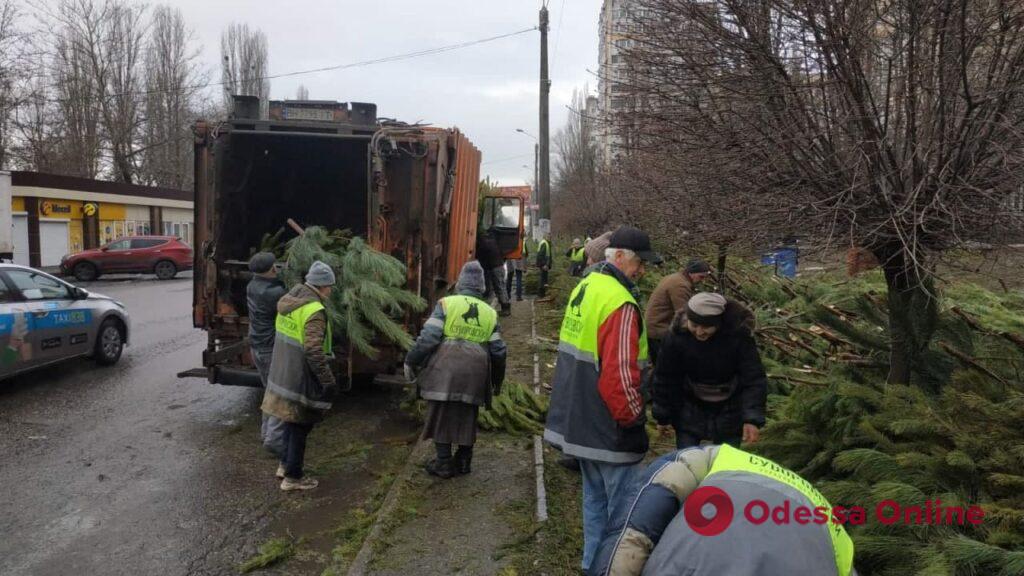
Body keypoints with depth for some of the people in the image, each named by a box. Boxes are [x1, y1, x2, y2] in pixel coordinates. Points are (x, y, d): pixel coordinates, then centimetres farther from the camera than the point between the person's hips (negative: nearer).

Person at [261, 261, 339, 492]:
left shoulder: (289, 302, 5)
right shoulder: (314, 311, -23)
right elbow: (314, 351, -29)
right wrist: (329, 381, -23)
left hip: (283, 375, 9)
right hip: (301, 380, -9)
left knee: (292, 420, 24)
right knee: (300, 425, 6)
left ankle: (286, 465, 38)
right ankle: (293, 477, 18)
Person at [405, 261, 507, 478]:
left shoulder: (446, 304, 0)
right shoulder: (490, 313, 11)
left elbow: (428, 337, -8)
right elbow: (498, 350, 10)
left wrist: (411, 361, 2)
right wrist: (497, 380, 22)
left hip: (444, 370, -3)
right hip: (474, 374, 3)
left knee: (441, 415, 7)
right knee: (467, 417, 16)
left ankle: (443, 464, 12)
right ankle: (463, 461, 23)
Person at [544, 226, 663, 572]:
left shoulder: (584, 288, 8)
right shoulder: (620, 304, -22)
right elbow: (619, 374, -26)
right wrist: (634, 418, -12)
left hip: (579, 420, 10)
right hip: (609, 427, -10)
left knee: (595, 498, 20)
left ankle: (593, 563, 32)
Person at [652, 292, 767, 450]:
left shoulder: (739, 335, -24)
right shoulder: (676, 336, -21)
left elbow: (754, 380, -23)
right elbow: (665, 378, -10)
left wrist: (752, 419, -33)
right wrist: (663, 417, -3)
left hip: (729, 413, 0)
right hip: (689, 412, 1)